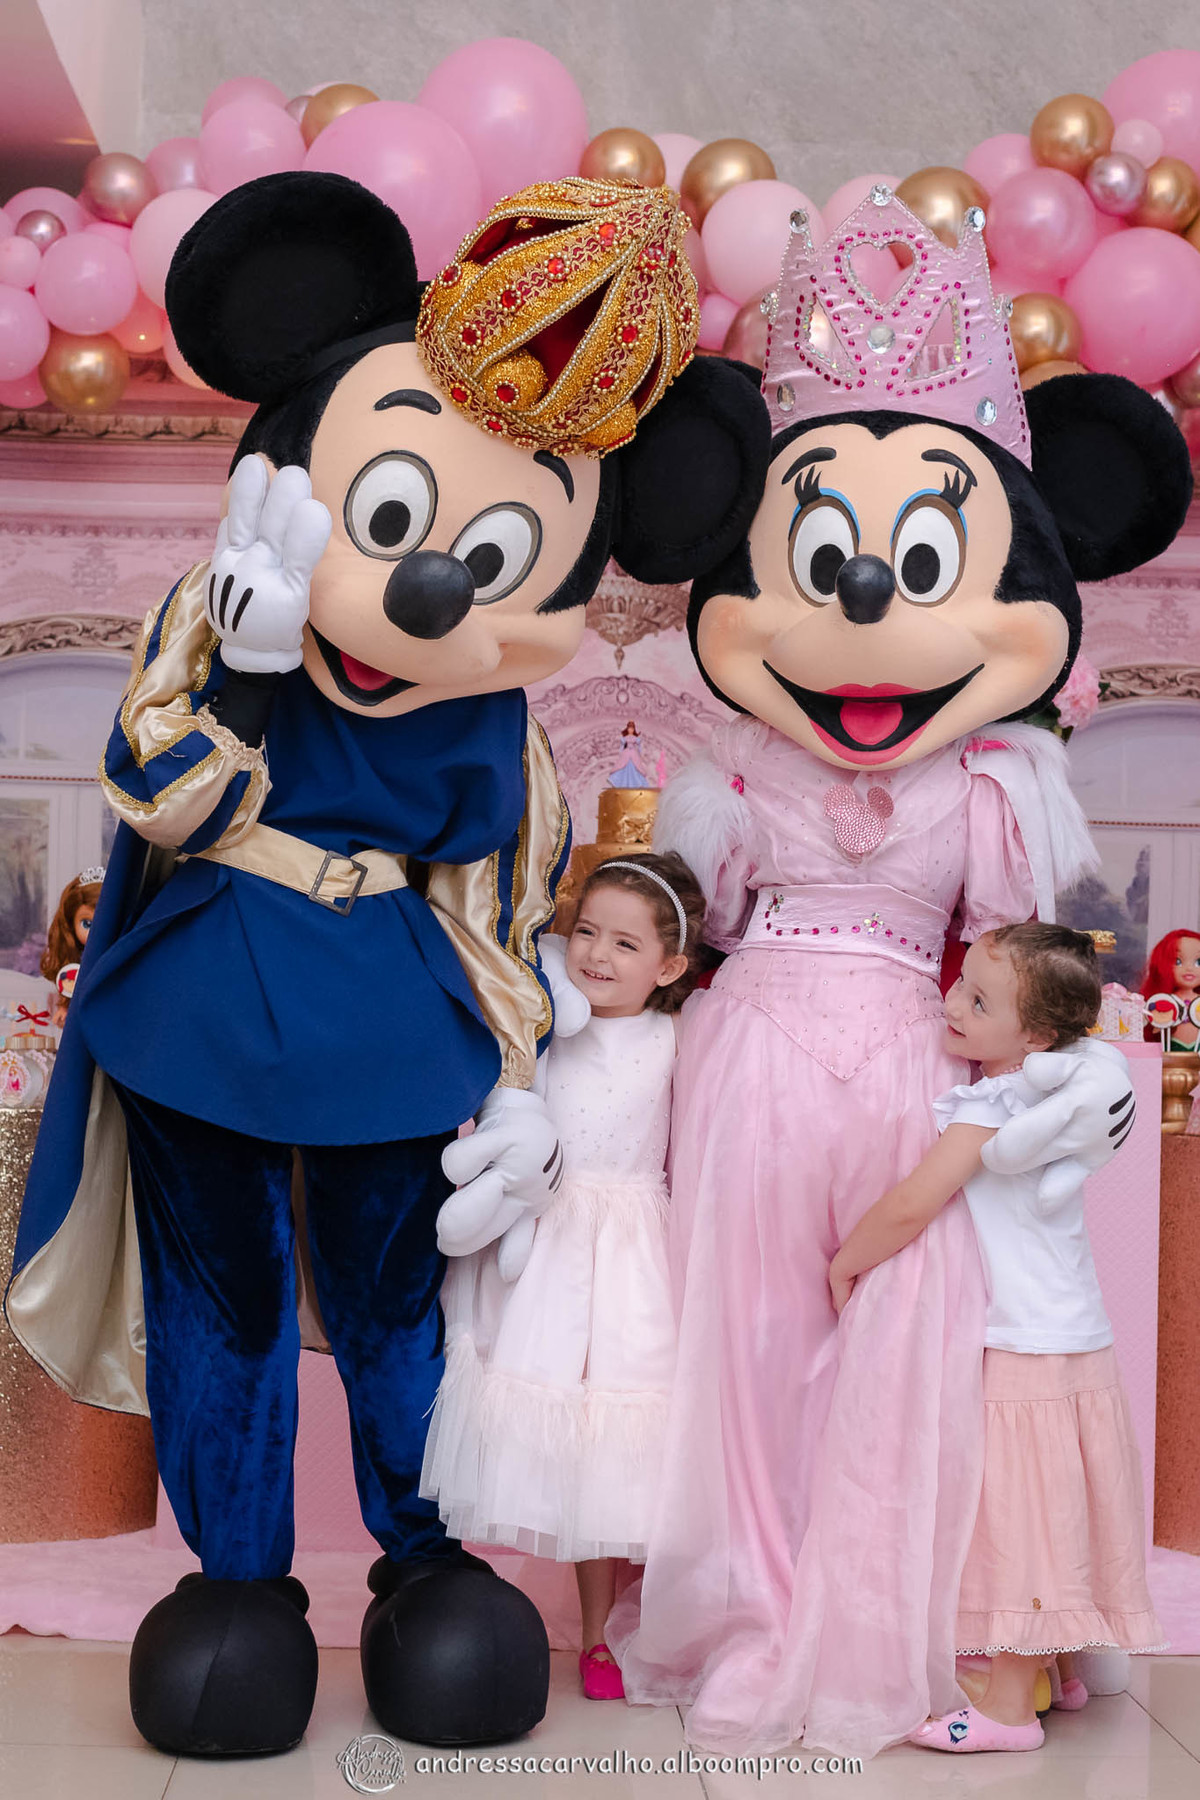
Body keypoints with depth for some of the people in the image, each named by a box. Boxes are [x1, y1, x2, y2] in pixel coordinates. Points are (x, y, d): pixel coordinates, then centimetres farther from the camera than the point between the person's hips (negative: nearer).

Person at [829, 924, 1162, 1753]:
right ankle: (1061, 1666, 32)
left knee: (1018, 1520, -1)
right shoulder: (1041, 1098, 9)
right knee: (1049, 1519, 19)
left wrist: (844, 1263, -8)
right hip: (1077, 1343, 9)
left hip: (1023, 1354, -9)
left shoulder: (987, 1106, -19)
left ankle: (1010, 1705, 8)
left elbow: (911, 1206, -23)